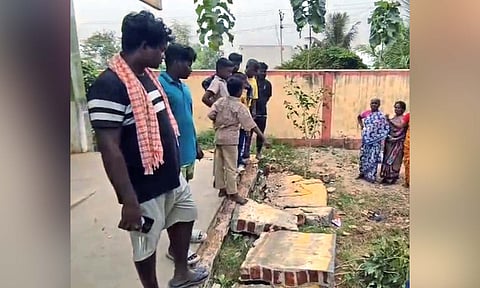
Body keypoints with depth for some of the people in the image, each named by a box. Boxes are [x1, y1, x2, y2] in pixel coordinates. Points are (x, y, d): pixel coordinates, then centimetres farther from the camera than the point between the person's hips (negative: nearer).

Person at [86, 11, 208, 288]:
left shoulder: (149, 75, 5)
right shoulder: (109, 86, -24)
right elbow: (109, 149, -26)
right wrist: (129, 202, -26)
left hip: (172, 176, 10)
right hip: (145, 187, -9)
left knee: (185, 215, 25)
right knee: (147, 244, 11)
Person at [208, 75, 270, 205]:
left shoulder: (221, 101, 1)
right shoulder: (240, 107, -13)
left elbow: (211, 115, -5)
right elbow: (252, 125, -15)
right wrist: (263, 138, -13)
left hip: (219, 136, 6)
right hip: (230, 138, -6)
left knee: (219, 164, 13)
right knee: (231, 167, 1)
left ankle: (222, 189, 25)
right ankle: (232, 193, 9)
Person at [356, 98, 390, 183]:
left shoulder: (381, 116, -10)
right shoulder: (366, 113, 4)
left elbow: (386, 128, -11)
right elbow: (359, 117, 24)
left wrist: (379, 137, -12)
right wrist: (361, 125, 12)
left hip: (375, 140, -5)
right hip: (366, 139, 5)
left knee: (373, 158, -3)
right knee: (363, 156, 13)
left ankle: (371, 176, 4)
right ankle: (362, 173, 27)